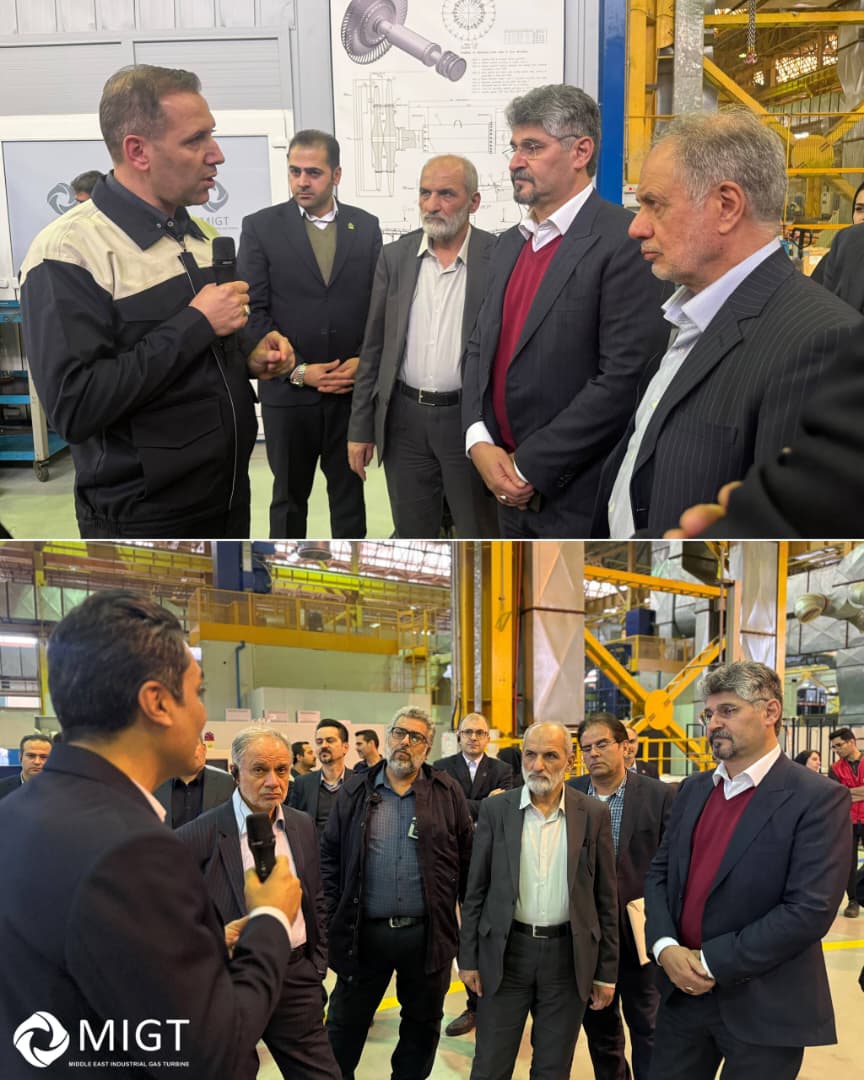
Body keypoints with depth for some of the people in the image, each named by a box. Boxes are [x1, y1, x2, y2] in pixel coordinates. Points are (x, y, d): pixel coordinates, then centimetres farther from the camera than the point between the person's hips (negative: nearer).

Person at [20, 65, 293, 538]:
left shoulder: (200, 234, 8)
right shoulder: (67, 254, -17)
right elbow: (74, 407, -26)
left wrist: (248, 358, -2)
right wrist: (196, 324, -22)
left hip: (230, 495, 8)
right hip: (144, 520, -7)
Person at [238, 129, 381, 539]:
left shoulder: (366, 226, 6)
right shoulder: (260, 226, -1)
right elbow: (255, 312, -6)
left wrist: (364, 360, -8)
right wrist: (298, 371, -13)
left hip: (353, 389, 2)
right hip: (288, 393, -1)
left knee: (350, 491, 12)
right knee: (289, 497, 11)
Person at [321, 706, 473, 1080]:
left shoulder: (447, 794, 1)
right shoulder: (355, 791, 3)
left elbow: (467, 861, 3)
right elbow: (329, 856, 6)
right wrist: (333, 913, 0)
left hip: (427, 933, 0)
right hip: (364, 932, 0)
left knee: (423, 1024, 15)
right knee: (344, 1023, 11)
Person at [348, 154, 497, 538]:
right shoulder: (395, 257, 3)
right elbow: (374, 347, 7)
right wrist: (360, 427, 5)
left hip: (470, 419, -3)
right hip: (404, 419, 3)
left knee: (481, 538, 9)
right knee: (412, 536, 15)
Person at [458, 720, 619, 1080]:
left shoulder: (593, 814, -2)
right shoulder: (495, 810, -2)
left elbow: (605, 897, 2)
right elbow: (476, 891, 2)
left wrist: (606, 971, 2)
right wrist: (468, 958, 1)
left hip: (568, 954, 0)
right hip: (506, 951, 0)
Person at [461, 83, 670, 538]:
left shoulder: (627, 241, -14)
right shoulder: (510, 243, 12)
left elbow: (626, 377, -21)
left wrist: (530, 466, -16)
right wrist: (480, 442, -4)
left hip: (578, 499, -7)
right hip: (512, 488, 7)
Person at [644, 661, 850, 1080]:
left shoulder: (818, 799, -13)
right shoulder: (692, 790, 9)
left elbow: (810, 910, -20)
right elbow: (659, 873, 10)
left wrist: (712, 962, -17)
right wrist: (666, 947, -9)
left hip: (763, 1008, -5)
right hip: (684, 991, 6)